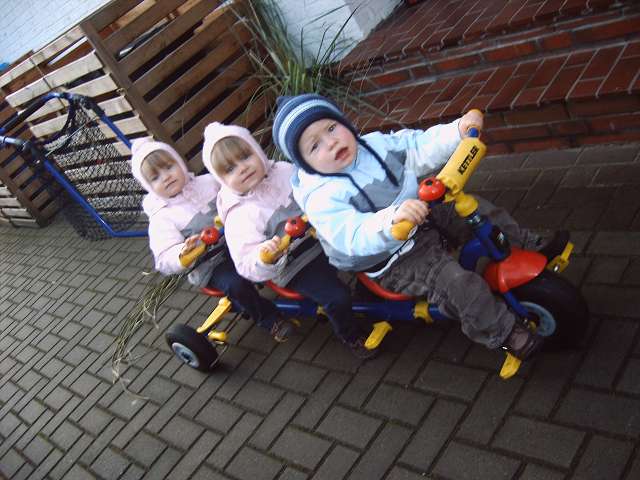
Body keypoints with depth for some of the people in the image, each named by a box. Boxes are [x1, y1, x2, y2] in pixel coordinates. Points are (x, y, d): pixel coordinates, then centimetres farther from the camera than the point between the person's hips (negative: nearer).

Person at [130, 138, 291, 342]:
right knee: (235, 284, -30)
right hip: (211, 266, -4)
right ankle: (270, 319, -8)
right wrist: (182, 253, -36)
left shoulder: (208, 182, 6)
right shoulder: (161, 218, -5)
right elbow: (164, 260, -14)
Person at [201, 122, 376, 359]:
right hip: (295, 265, -5)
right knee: (338, 298, -18)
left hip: (323, 235, 5)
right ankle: (350, 335, 14)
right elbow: (247, 267, -22)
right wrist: (266, 258, -42)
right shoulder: (239, 217, -18)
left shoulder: (285, 171, -4)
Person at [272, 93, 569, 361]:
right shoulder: (321, 198, -26)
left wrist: (457, 130, -15)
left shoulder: (375, 144, -4)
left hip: (425, 216, 8)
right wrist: (392, 218, -53)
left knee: (479, 210, 6)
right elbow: (355, 239, -37)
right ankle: (505, 335, -2)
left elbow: (421, 148, 1)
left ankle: (530, 247, 27)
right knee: (459, 285, -23)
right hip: (396, 264, -7)